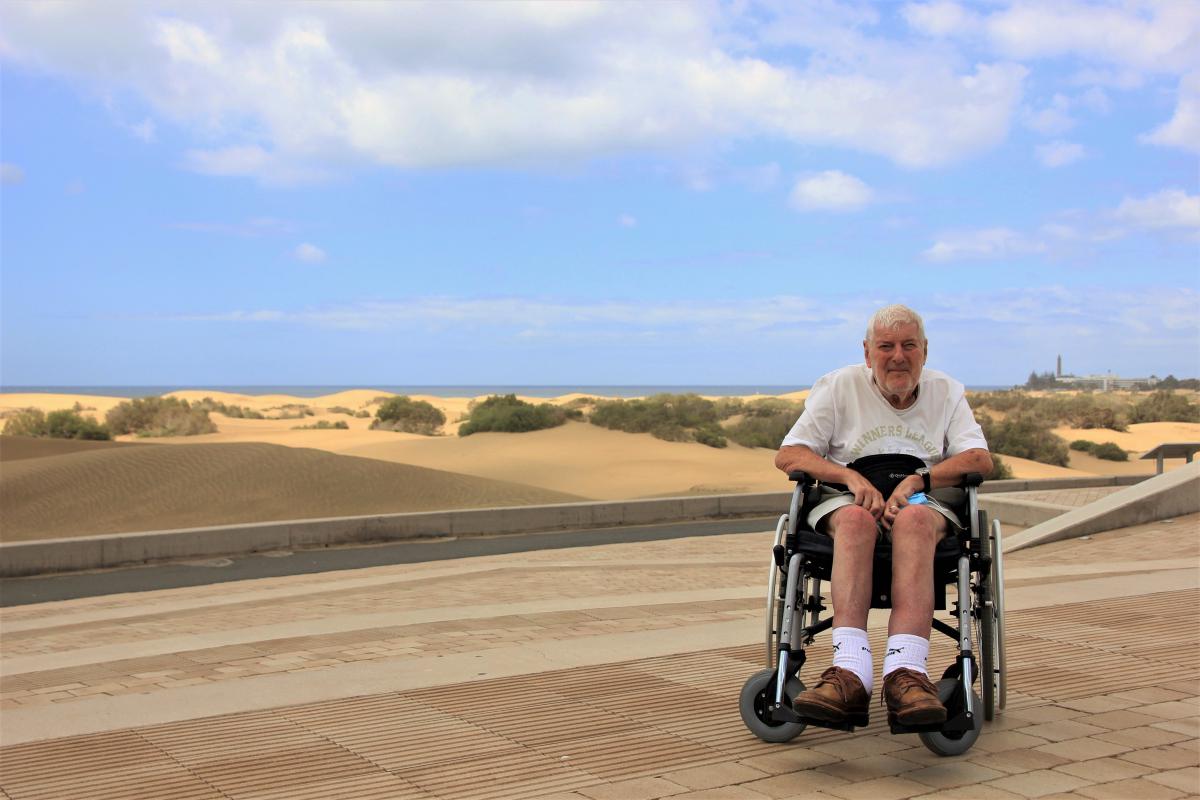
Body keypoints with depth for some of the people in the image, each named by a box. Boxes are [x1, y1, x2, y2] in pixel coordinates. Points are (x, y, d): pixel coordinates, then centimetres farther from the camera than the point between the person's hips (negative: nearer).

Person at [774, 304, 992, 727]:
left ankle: (906, 671, -53)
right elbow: (788, 455, 1)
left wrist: (916, 482, -18)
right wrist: (852, 477, -16)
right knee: (855, 519, -38)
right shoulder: (839, 386, 10)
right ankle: (851, 671, -53)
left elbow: (980, 460, -1)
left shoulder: (946, 392, 14)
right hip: (844, 501, 0)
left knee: (914, 519, -38)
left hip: (926, 504, 1)